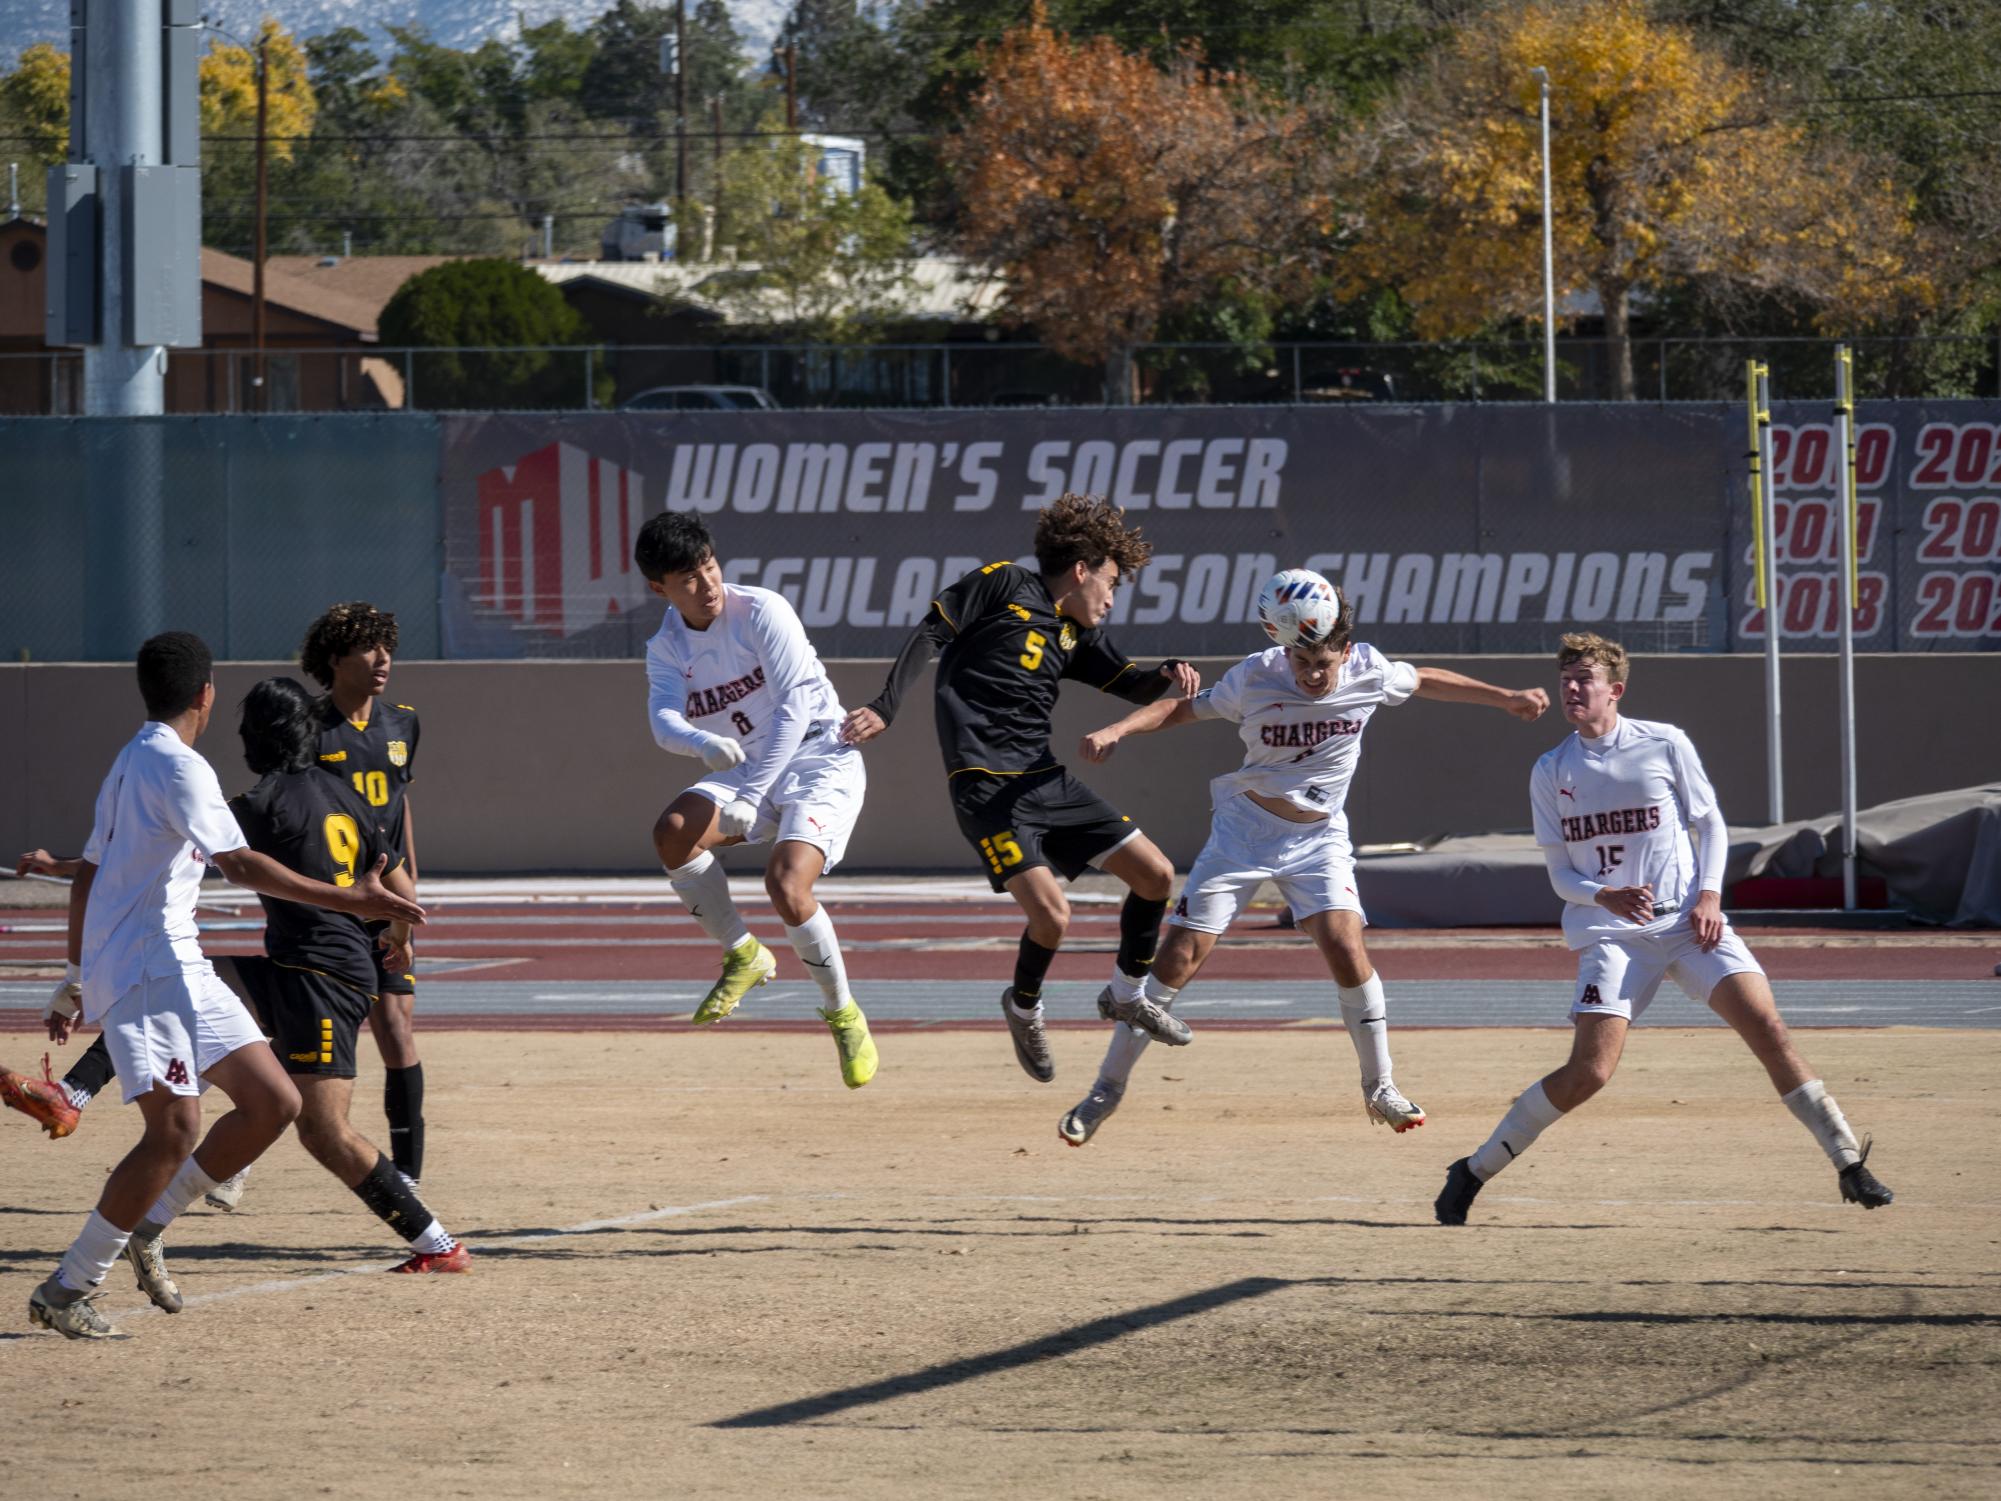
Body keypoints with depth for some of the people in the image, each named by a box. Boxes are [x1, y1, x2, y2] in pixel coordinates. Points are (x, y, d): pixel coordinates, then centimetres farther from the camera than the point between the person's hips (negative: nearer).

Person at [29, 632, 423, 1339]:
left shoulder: (131, 764, 19)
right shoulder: (177, 765, -12)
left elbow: (87, 877, 24)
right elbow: (240, 864, -21)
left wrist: (76, 978, 30)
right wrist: (349, 899, -23)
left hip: (180, 970, 10)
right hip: (148, 970, -10)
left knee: (273, 1101, 5)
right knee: (175, 1128, -16)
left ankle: (145, 1230, 11)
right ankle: (67, 1289, -10)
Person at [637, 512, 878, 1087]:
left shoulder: (761, 611, -15)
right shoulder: (666, 649, 0)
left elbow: (795, 705, -23)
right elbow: (664, 720, -18)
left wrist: (750, 799, -32)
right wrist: (704, 744, -44)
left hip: (819, 760, -5)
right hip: (747, 770, 5)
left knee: (785, 885, -27)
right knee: (673, 832, -24)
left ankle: (843, 1013, -3)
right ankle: (743, 957, -4)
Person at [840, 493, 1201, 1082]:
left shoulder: (1077, 633, 16)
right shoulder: (1004, 585, -3)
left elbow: (1129, 684, 19)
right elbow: (932, 631, -4)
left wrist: (1169, 675, -4)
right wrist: (885, 709, -12)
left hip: (1045, 781, 8)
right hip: (985, 788, -8)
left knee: (1155, 875, 5)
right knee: (1051, 914, -20)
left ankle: (1125, 995, 28)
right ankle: (1023, 1007, 12)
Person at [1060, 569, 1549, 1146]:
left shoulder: (1368, 672, -12)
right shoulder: (1256, 677, -18)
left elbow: (1425, 681, 8)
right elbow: (1184, 708, -7)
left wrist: (1504, 698, 14)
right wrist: (1116, 730, -21)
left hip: (1319, 838, 1)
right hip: (1245, 831, -1)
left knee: (1345, 947, -20)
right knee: (1180, 957, -7)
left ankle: (1380, 1088, -2)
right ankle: (1109, 1086, 5)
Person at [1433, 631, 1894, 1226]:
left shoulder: (1664, 744, 1)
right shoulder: (1551, 771, 4)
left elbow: (1711, 824, 10)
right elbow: (1560, 872, 5)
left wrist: (1709, 894, -6)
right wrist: (1605, 897, -16)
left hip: (1688, 920, 1)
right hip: (1609, 932, -1)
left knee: (1767, 1027, -13)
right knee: (1590, 1071, -15)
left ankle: (1850, 1167, -4)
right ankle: (1473, 1172, -1)